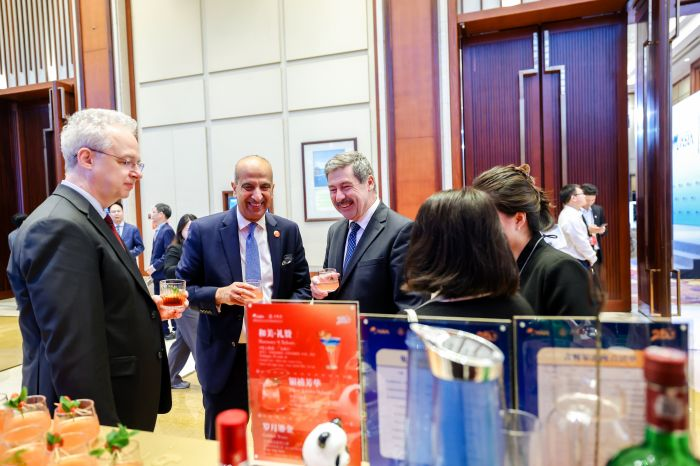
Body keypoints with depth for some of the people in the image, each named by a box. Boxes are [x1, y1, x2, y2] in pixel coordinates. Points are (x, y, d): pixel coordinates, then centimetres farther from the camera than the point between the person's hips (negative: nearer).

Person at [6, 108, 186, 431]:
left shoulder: (89, 220, 9)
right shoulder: (58, 227, -22)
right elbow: (72, 348, -26)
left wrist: (146, 307, 4)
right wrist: (103, 430, -23)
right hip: (97, 414, -9)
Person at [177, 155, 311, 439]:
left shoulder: (289, 232, 1)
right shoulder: (203, 230, -6)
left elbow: (302, 288, 5)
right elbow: (182, 289, -3)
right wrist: (219, 295, -22)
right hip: (224, 355, -2)